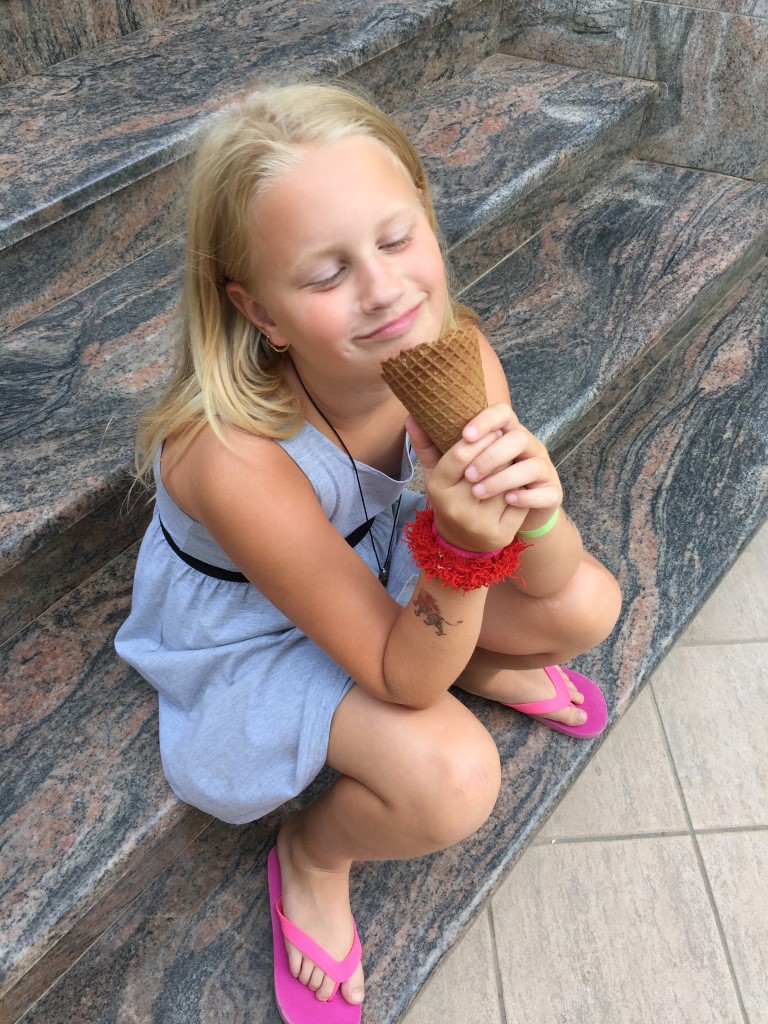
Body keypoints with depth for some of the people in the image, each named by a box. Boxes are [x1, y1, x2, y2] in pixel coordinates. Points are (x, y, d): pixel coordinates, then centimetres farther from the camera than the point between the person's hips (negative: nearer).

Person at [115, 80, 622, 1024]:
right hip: (247, 628, -5)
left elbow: (548, 576, -17)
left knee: (588, 606, -8)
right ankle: (311, 858, 12)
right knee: (453, 780, -24)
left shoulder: (454, 351, -25)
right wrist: (462, 552, -46)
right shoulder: (234, 458, -40)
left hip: (374, 551, 5)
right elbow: (400, 680, -29)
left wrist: (534, 507, -40)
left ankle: (483, 671, 28)